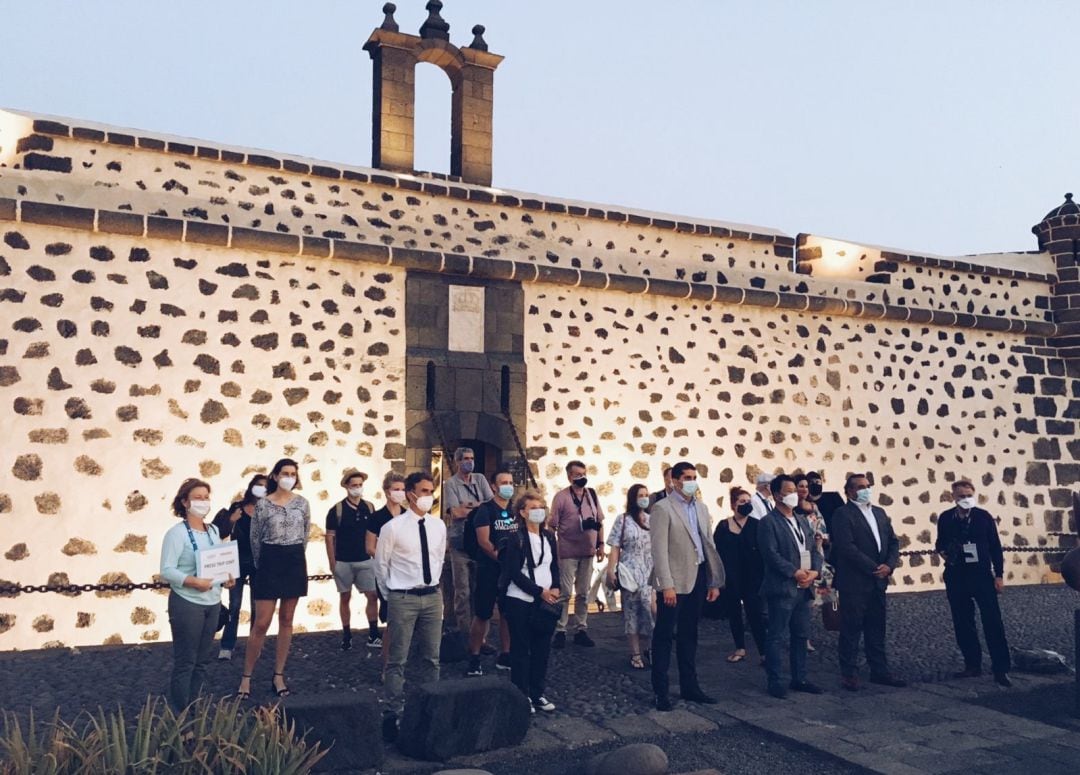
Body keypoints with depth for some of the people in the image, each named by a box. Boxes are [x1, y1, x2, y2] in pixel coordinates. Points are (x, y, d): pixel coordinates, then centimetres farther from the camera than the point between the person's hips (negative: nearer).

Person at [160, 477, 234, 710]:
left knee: (201, 661, 13)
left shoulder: (213, 531, 10)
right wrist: (193, 582, -28)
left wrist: (226, 579, -4)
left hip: (213, 603, 7)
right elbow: (167, 570, -17)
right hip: (187, 604, -7)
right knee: (185, 662, 1)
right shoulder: (176, 533, -11)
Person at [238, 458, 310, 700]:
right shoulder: (263, 504, -5)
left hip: (295, 563, 3)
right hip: (270, 562, -3)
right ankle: (246, 677, 9)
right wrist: (261, 564, 11)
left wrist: (295, 556, 16)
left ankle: (278, 676, 17)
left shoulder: (302, 503, 3)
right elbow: (255, 538, 4)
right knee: (261, 623, -4)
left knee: (286, 621, 8)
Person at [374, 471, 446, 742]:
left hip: (433, 596, 5)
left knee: (431, 658, 14)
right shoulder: (393, 528, -12)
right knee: (398, 659, 3)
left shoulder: (439, 526, 3)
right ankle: (393, 714, 15)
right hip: (403, 599, -5)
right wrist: (392, 597, 5)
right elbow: (381, 565, -2)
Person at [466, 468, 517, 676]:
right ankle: (474, 658, 9)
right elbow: (484, 541, -14)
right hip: (489, 570, -6)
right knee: (483, 615, -2)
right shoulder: (485, 510, -6)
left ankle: (504, 656, 22)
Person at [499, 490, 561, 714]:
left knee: (542, 649, 10)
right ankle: (521, 696, 14)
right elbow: (515, 573, -14)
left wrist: (555, 588, -5)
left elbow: (554, 567, 13)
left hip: (546, 602, 6)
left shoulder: (548, 537, 9)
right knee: (521, 649, 3)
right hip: (520, 602, -5)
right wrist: (540, 592, -15)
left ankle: (537, 694, 22)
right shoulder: (515, 539, -9)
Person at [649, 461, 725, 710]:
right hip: (675, 581, -6)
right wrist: (667, 585, -18)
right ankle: (660, 692, 11)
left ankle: (689, 686, 25)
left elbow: (709, 545, 14)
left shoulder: (701, 507, 12)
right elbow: (659, 550, -13)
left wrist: (714, 581, 12)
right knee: (664, 636, 3)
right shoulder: (662, 508, -8)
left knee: (689, 635, 15)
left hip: (698, 578, 6)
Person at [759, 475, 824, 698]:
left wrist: (814, 571, -4)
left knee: (801, 636, 14)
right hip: (782, 588, -8)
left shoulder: (802, 521, 16)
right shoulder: (769, 523, -8)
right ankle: (774, 682, 6)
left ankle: (799, 679, 25)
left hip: (803, 588, 8)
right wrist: (795, 573, -18)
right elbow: (771, 554, -17)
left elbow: (814, 549, 14)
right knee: (777, 637, -2)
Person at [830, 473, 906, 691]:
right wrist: (874, 569, -15)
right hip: (854, 583, -7)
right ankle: (849, 673, 10)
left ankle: (879, 671, 22)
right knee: (851, 629, 1)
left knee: (877, 629, 13)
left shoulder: (879, 512, 14)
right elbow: (847, 547, -18)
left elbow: (893, 542, 12)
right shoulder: (842, 514, -9)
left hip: (878, 582, 7)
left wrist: (889, 565, -5)